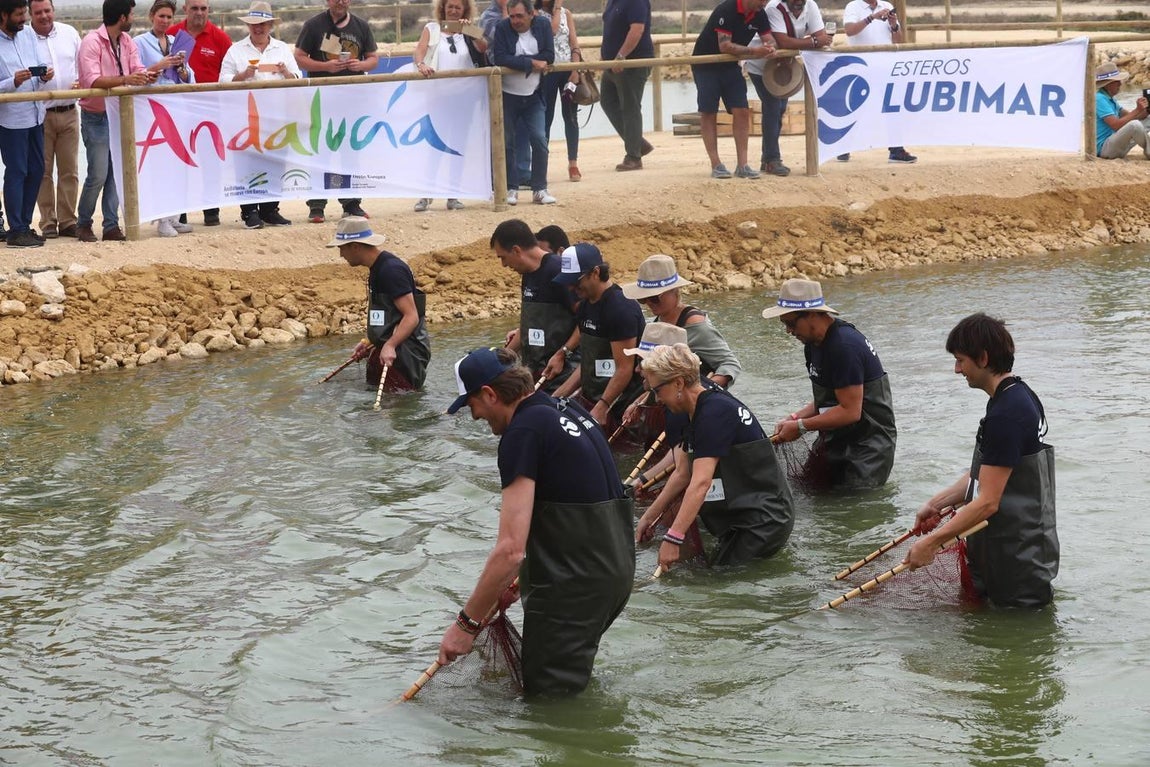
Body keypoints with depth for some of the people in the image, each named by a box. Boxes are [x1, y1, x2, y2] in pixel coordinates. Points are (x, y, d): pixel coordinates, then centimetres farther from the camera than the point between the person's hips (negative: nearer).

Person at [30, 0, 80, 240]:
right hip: (40, 113, -3)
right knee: (44, 171, 2)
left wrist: (81, 81, -3)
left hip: (69, 112, 3)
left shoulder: (69, 33, 7)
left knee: (69, 171, 6)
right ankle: (48, 223, 8)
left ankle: (67, 221, 12)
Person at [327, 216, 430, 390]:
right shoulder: (377, 268, 14)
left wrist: (390, 346, -35)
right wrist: (369, 343, 17)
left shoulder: (391, 270, -19)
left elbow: (411, 316, -24)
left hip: (405, 354, -11)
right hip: (389, 350, 11)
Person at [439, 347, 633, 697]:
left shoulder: (524, 432, -16)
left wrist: (467, 623, -15)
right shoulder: (570, 412, 12)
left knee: (549, 696, 2)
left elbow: (511, 550, -22)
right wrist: (527, 578, 25)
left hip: (574, 583, -9)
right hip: (616, 570, 9)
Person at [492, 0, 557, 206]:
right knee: (506, 142, 2)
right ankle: (510, 188, 12)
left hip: (533, 96, 2)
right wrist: (531, 63, -22)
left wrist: (518, 61, -19)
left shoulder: (543, 25, -4)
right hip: (507, 95, -2)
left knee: (539, 140, -4)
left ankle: (539, 189, 3)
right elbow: (500, 59, -21)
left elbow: (549, 57, -12)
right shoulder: (502, 28, -11)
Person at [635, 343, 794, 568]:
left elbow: (701, 482, -31)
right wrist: (648, 517, 20)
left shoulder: (715, 412, -22)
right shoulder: (697, 411, 9)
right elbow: (683, 474, 17)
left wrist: (672, 539, -35)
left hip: (764, 521, -10)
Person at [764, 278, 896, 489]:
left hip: (867, 448, -10)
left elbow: (850, 411, -24)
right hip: (837, 444, 10)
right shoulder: (814, 344, 9)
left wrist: (801, 427, -16)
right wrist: (794, 418, 0)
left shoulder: (844, 347, -23)